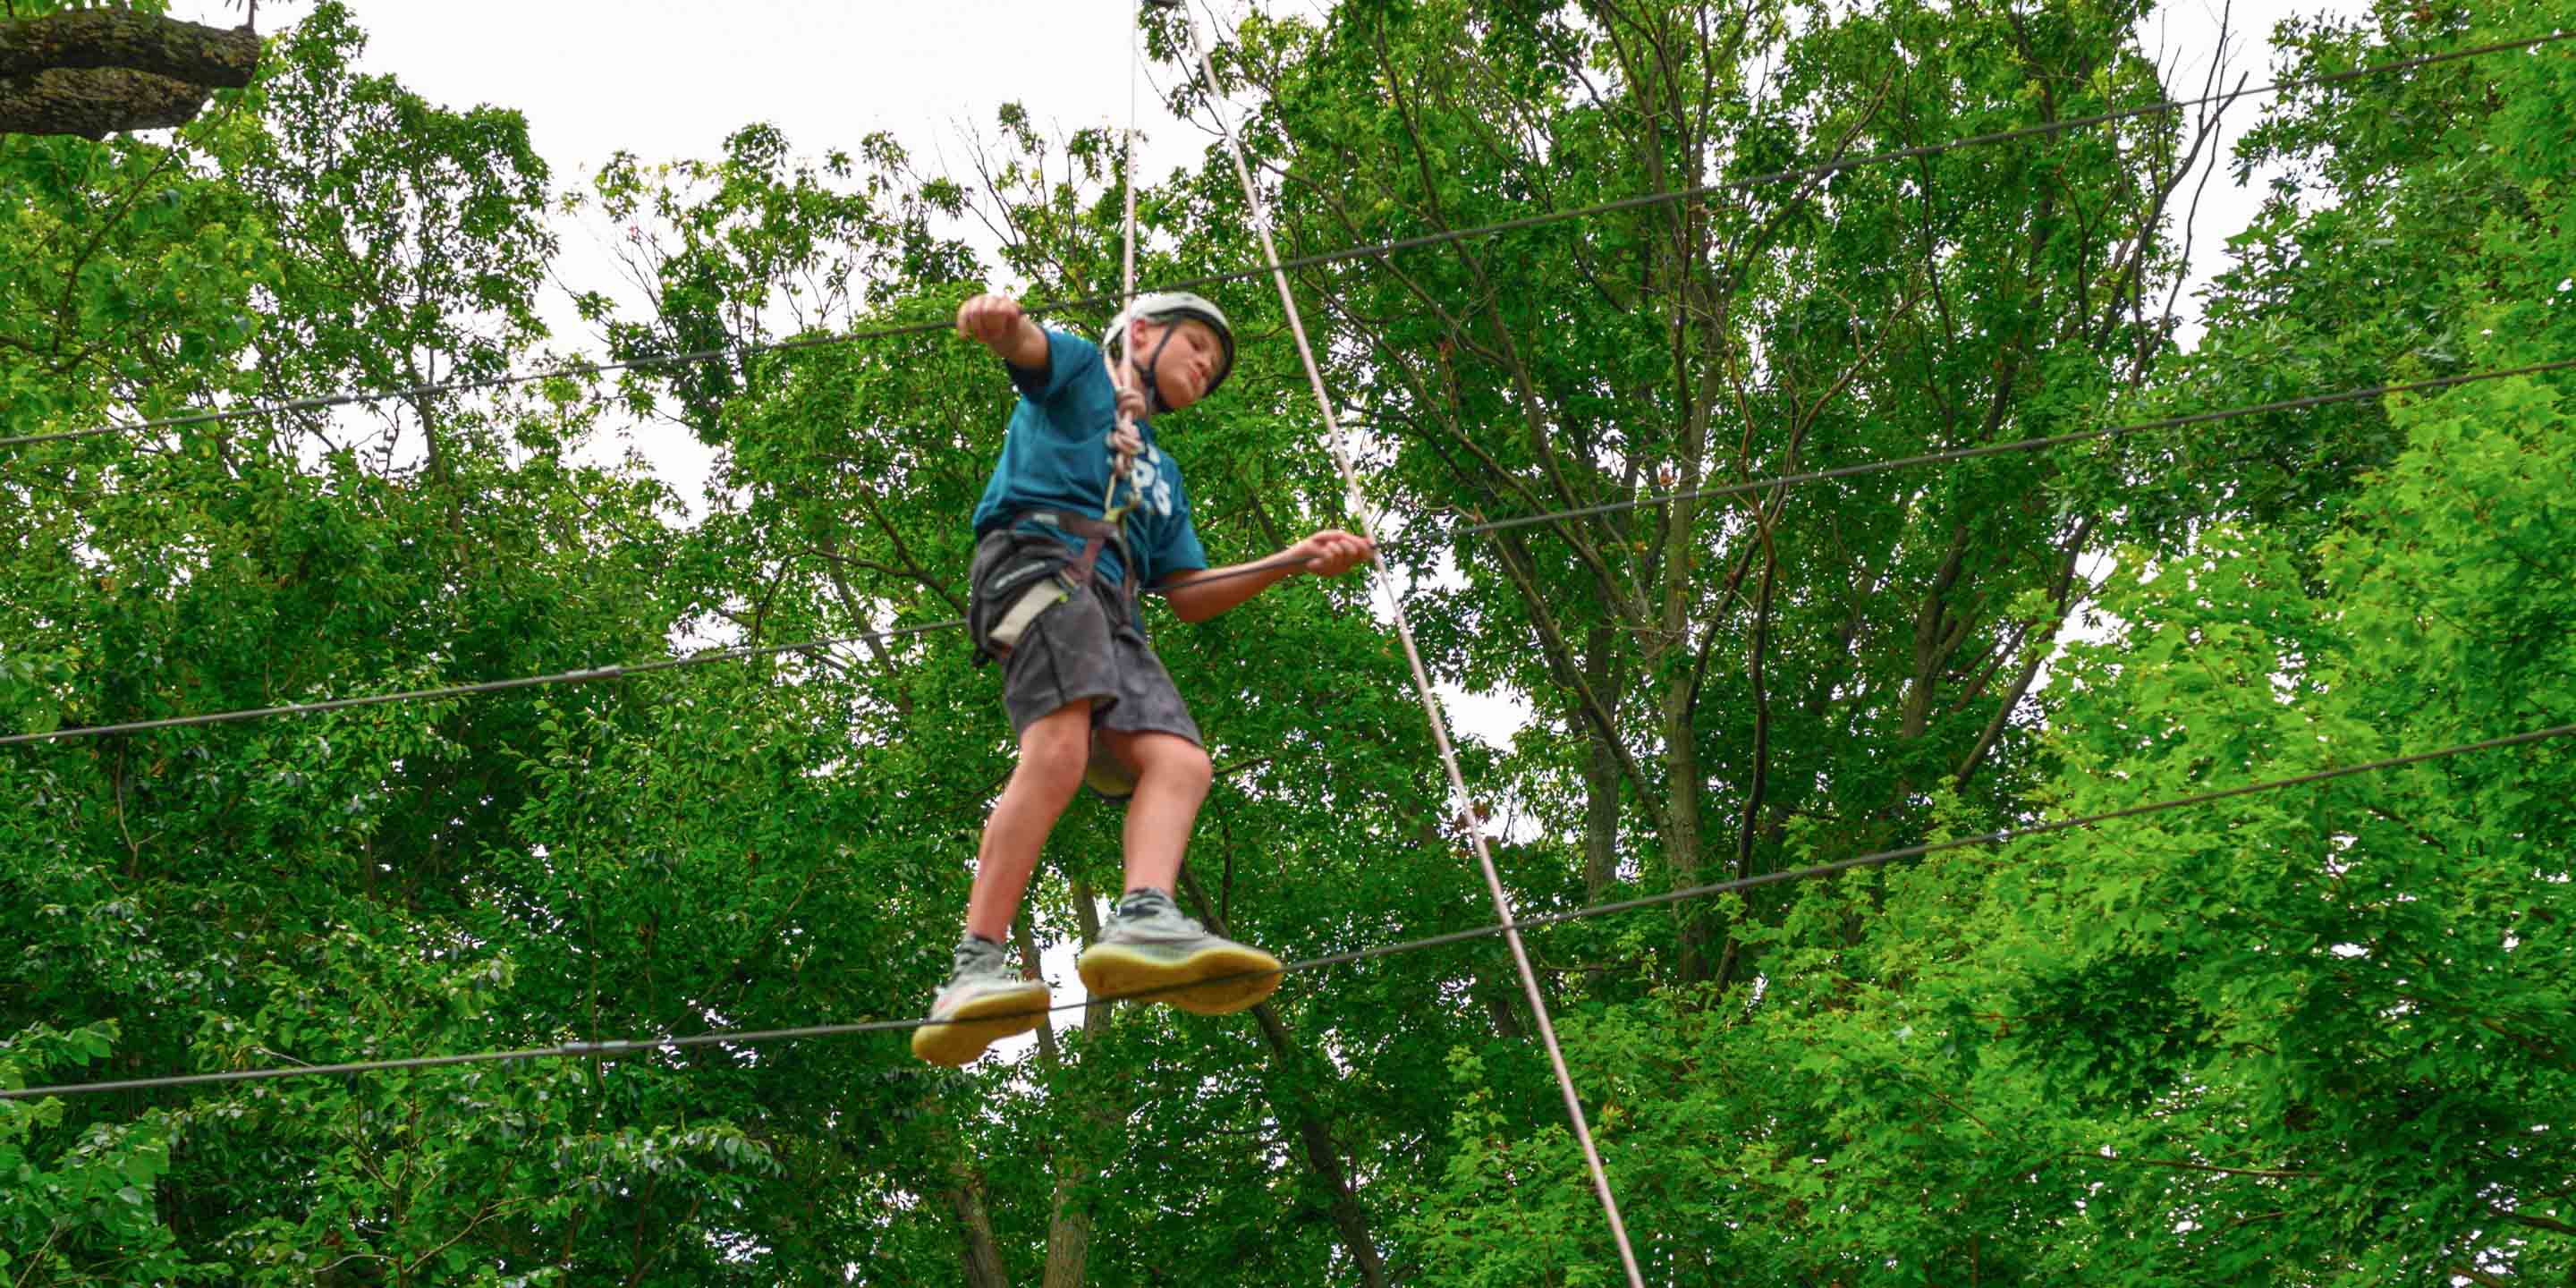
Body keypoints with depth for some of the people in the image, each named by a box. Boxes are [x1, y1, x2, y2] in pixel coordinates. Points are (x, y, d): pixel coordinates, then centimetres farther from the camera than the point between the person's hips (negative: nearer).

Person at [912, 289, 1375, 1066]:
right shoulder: (1080, 371, 22)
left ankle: (1144, 918, -43)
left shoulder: (1161, 473, 39)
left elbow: (1188, 596, 32)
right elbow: (1025, 345, -3)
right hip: (1038, 558, -7)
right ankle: (975, 970, -39)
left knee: (1178, 761, -18)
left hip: (1111, 610, 8)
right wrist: (997, 317, -30)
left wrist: (1297, 561, 21)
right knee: (1059, 750, -29)